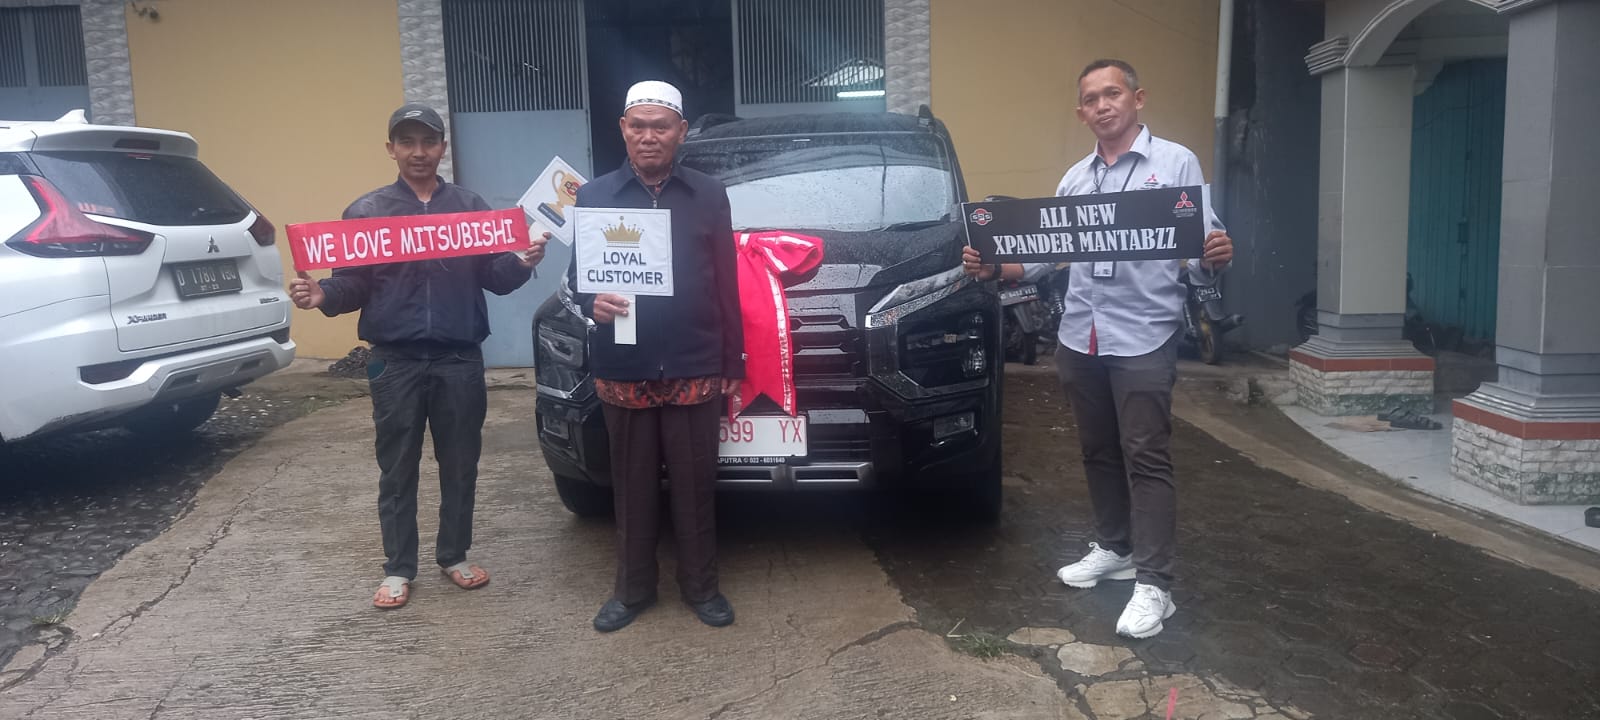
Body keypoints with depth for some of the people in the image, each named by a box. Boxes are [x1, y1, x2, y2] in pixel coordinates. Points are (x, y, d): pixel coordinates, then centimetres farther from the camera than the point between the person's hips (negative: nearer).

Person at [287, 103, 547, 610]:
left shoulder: (471, 206, 8)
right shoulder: (365, 211, 7)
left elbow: (494, 278, 6)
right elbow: (353, 286, 5)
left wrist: (521, 264, -15)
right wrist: (322, 296, -16)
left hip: (460, 359, 1)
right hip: (395, 362, -1)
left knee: (460, 466, 10)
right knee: (397, 472, 7)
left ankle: (455, 557, 26)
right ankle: (398, 569, 19)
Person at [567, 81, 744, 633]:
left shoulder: (709, 196, 6)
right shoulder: (593, 196, 6)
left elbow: (727, 285, 6)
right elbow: (577, 275, 8)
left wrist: (733, 362, 3)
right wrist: (592, 302, -16)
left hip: (695, 370, 0)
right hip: (623, 372, 1)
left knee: (695, 485, 7)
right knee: (633, 487, 10)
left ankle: (701, 586, 23)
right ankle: (632, 589, 25)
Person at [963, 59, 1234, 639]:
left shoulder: (1176, 163, 0)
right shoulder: (1074, 179, 16)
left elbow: (1201, 249, -5)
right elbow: (1045, 254, 17)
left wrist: (1215, 260, -28)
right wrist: (994, 269, 1)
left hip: (1144, 337, -6)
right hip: (1080, 337, 6)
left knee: (1146, 457, -5)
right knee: (1099, 453, 14)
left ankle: (1154, 584, -1)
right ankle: (1113, 548, 30)